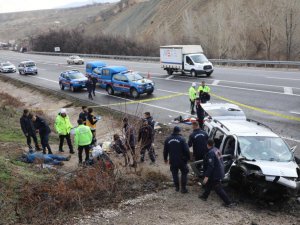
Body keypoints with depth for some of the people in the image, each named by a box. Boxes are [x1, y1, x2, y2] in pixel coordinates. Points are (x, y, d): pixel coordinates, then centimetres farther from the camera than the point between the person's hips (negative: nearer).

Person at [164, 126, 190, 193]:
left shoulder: (168, 139, 1)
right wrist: (188, 158, -1)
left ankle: (177, 187, 23)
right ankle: (183, 188, 8)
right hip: (182, 160, -3)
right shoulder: (182, 139, -11)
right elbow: (186, 150, -13)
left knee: (174, 173, 17)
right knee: (184, 173, 11)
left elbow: (165, 150, 9)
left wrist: (165, 158, 21)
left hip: (173, 161, 3)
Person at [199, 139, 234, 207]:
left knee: (218, 189, -1)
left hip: (215, 174, -10)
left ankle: (228, 202, 2)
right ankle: (205, 196, 41)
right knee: (209, 184, 25)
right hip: (219, 172, 10)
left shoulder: (210, 153, -24)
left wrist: (206, 176, -26)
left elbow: (210, 166, -28)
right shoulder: (217, 150, 5)